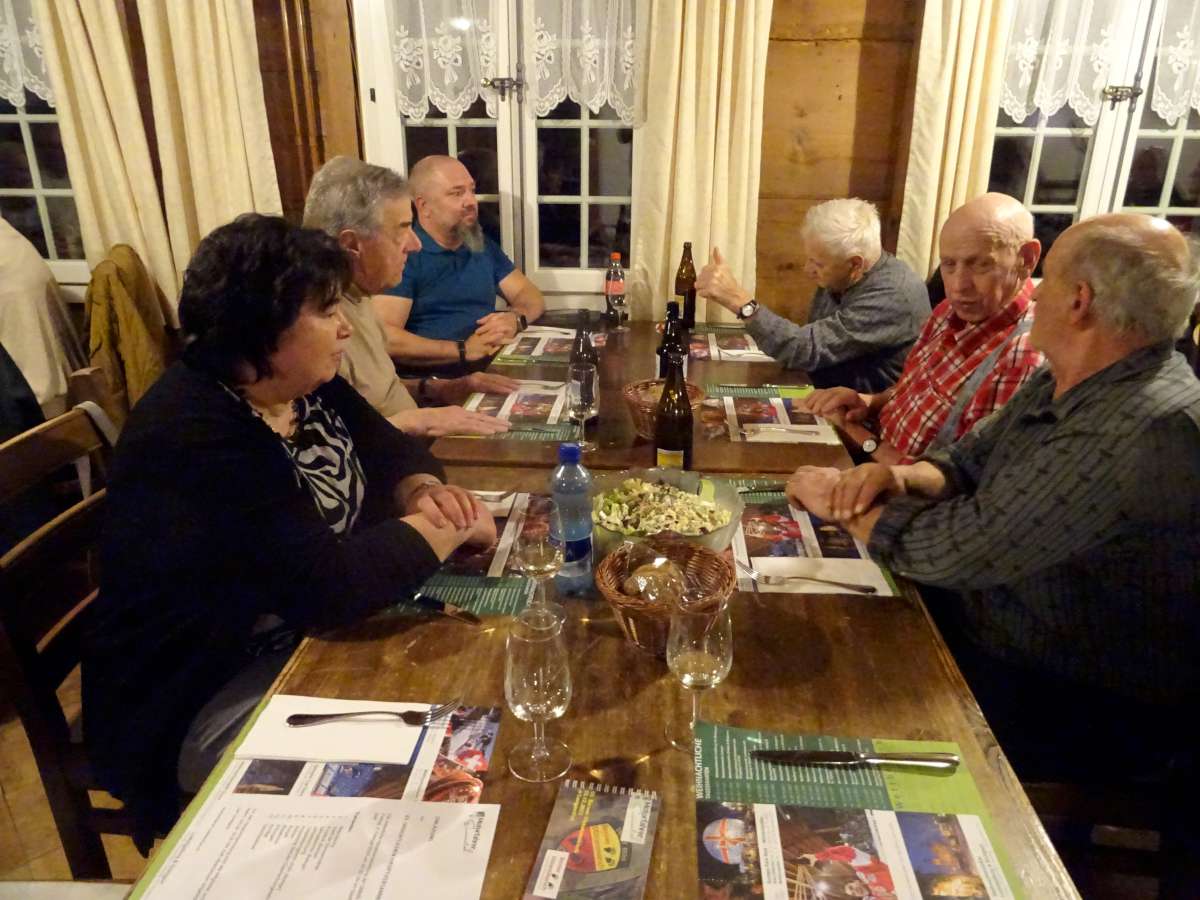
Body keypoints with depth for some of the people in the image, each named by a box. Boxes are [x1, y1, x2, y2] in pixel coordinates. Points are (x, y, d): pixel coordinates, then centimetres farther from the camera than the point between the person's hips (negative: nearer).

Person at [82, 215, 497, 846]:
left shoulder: (302, 384, -1)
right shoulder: (194, 439, -29)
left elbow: (388, 448, 8)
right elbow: (327, 585, -34)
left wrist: (423, 490, -15)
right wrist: (447, 527, -22)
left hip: (309, 635, 8)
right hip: (204, 702, -8)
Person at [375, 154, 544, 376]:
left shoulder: (483, 245, 18)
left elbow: (531, 295, 17)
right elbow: (383, 337, -17)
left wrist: (514, 318, -7)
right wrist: (463, 350, -21)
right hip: (436, 379, -7)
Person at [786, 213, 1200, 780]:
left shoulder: (1145, 429, -30)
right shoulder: (1063, 384, 1)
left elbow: (962, 547, -30)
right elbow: (969, 462, 9)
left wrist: (842, 506, -13)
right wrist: (901, 478, -15)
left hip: (1077, 713, -7)